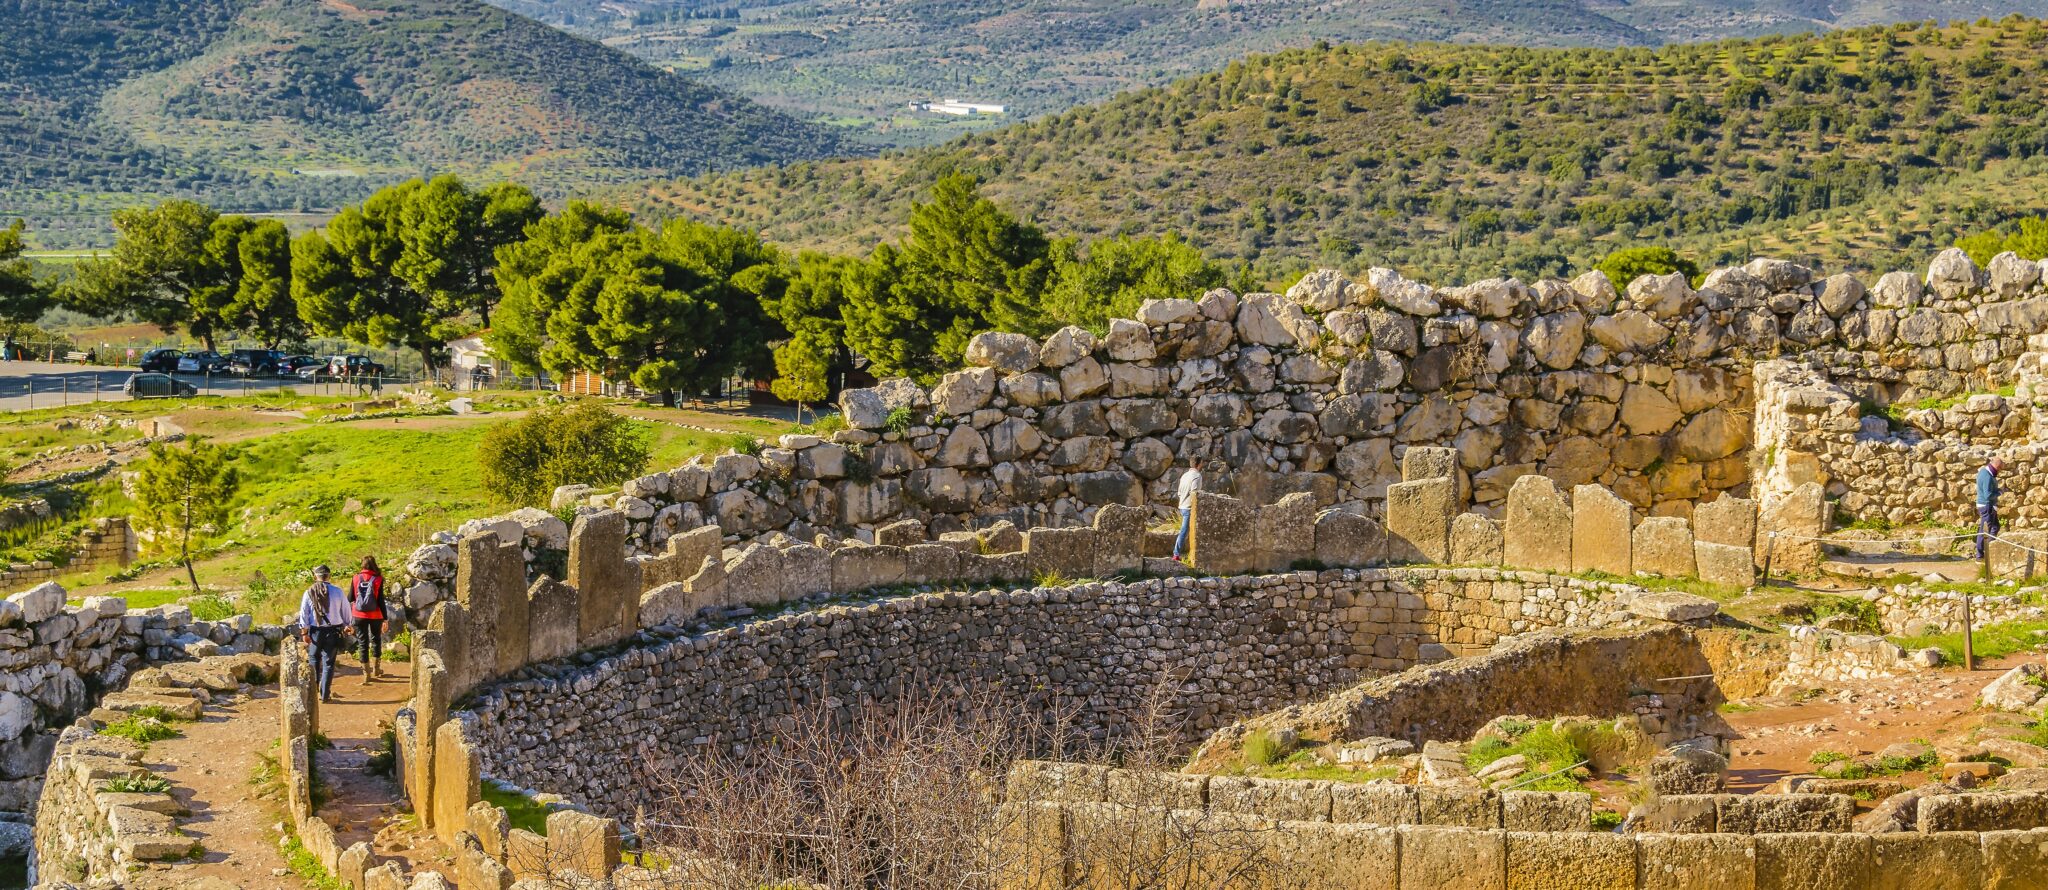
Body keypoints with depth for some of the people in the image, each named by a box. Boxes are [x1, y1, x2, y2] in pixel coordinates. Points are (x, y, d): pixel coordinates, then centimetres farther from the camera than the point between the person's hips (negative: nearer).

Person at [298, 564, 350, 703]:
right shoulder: (337, 592, -5)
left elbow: (304, 613, -5)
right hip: (333, 631, 0)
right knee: (328, 662, 4)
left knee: (314, 659, 19)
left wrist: (304, 632, 0)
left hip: (315, 630, 0)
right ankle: (325, 694, 3)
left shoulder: (309, 593, -5)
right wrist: (346, 625, 20)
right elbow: (346, 611, 4)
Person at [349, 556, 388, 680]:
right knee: (376, 639, 20)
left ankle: (366, 673, 6)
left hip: (359, 615, 1)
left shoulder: (355, 579, -4)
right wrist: (385, 618, -3)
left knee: (362, 642, 7)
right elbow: (380, 600, -9)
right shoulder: (377, 580, -9)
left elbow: (350, 598, 3)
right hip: (375, 615, -1)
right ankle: (375, 667, 24)